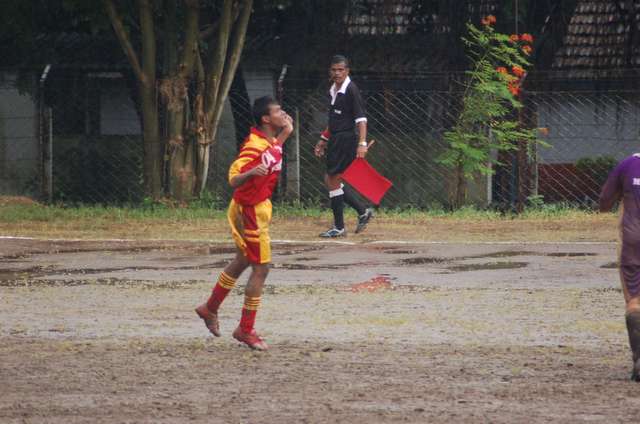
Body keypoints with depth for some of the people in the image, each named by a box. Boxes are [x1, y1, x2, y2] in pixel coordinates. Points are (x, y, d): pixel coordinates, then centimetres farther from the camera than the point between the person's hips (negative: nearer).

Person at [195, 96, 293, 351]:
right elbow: (233, 179, -32)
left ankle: (210, 309, 41)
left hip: (259, 208, 10)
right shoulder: (254, 146, -26)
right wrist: (251, 173, -52)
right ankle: (246, 330, 2)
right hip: (249, 212, -10)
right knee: (261, 269, -6)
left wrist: (285, 133, 14)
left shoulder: (272, 142, 2)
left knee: (242, 262, 24)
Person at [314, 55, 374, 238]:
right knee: (331, 180, 12)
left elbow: (361, 118, -18)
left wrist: (362, 143, -26)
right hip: (335, 140, 9)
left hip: (346, 140, -9)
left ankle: (339, 228, 1)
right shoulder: (333, 90, 13)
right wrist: (323, 139, 26)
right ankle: (363, 211, 20)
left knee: (333, 180, -6)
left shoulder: (351, 90, -13)